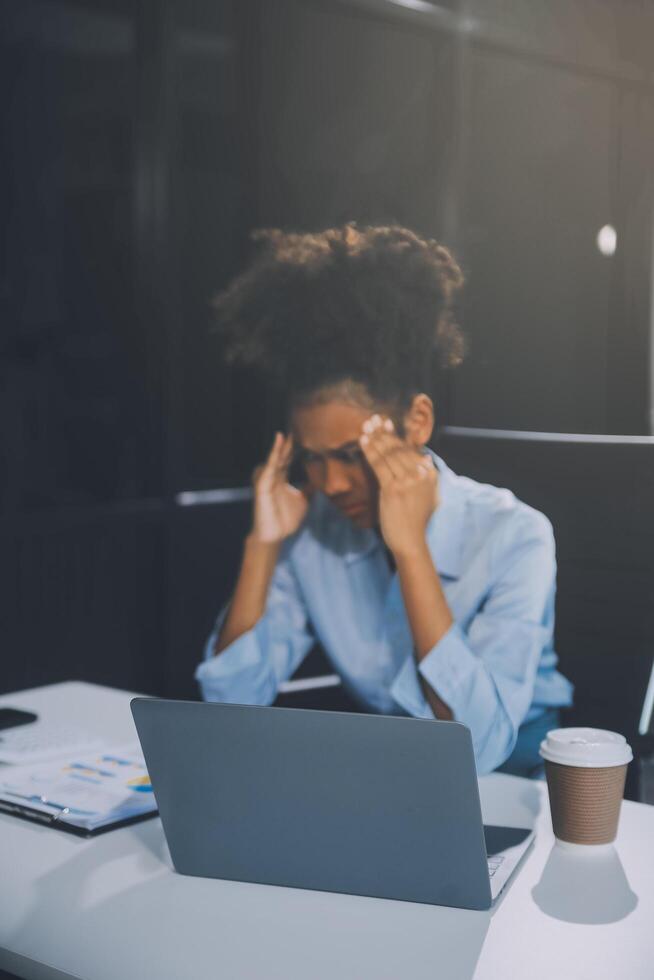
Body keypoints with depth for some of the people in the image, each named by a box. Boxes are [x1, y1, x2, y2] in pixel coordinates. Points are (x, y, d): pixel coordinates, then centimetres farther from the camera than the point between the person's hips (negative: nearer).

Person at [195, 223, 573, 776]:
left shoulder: (513, 537, -20)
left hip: (515, 771, -2)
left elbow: (477, 743, -30)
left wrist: (410, 545, -32)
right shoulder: (313, 531, -8)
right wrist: (262, 544, -17)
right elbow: (231, 701, -10)